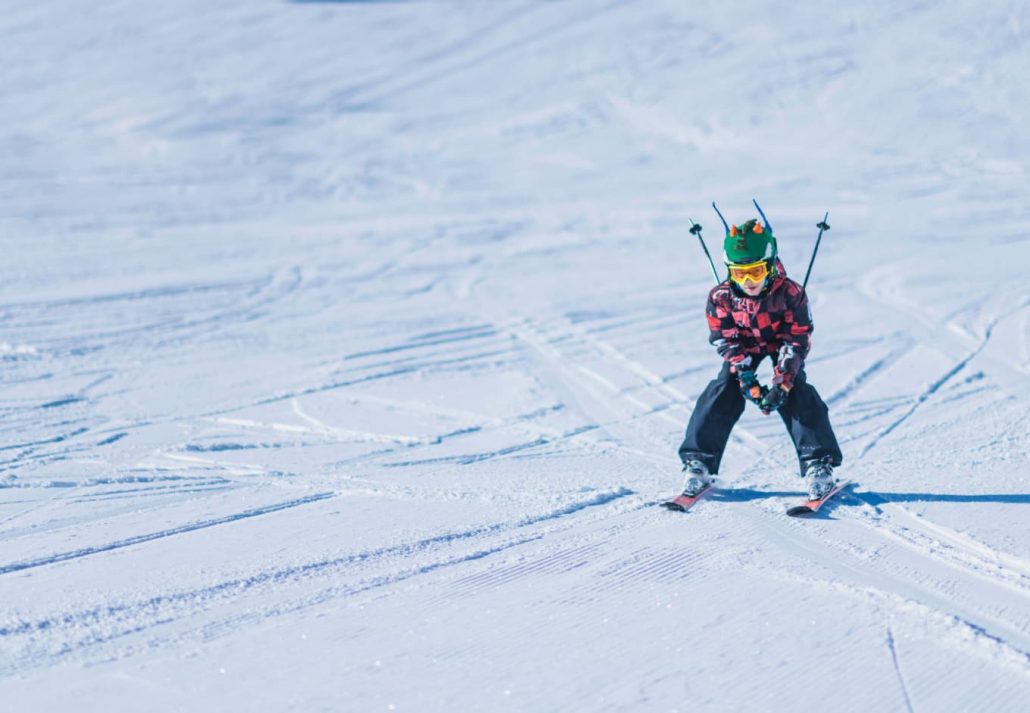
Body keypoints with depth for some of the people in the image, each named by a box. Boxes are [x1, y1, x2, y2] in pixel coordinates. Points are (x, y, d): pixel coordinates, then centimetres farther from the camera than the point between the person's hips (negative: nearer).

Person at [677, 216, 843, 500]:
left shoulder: (790, 293, -31)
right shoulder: (721, 296, -25)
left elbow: (797, 339, -23)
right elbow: (726, 340, -17)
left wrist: (781, 383, -32)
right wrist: (746, 378, -28)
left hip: (781, 343, -2)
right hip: (744, 346, 2)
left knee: (797, 394, -20)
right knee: (722, 393, -15)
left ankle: (819, 465, -15)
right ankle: (698, 463, -8)